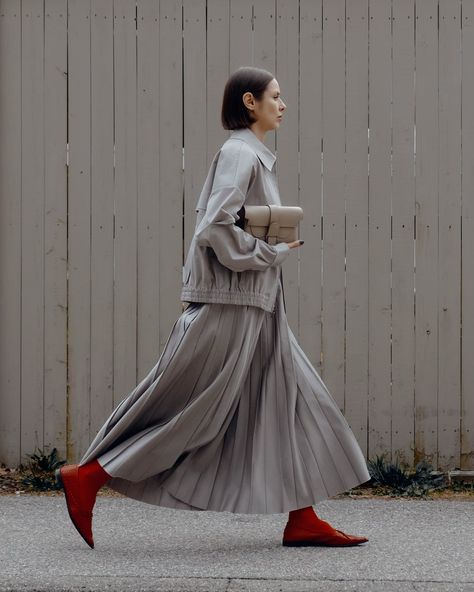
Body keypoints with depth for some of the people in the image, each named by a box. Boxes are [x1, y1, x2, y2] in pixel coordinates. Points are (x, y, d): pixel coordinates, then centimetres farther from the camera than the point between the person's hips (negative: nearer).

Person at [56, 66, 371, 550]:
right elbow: (216, 228, -24)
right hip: (230, 305, -10)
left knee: (290, 401, 7)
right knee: (184, 411, -4)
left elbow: (210, 221, 21)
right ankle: (86, 478, 4)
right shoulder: (239, 154, -13)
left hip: (253, 309, 10)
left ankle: (302, 520, 8)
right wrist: (275, 252, -15)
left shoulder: (251, 156, 16)